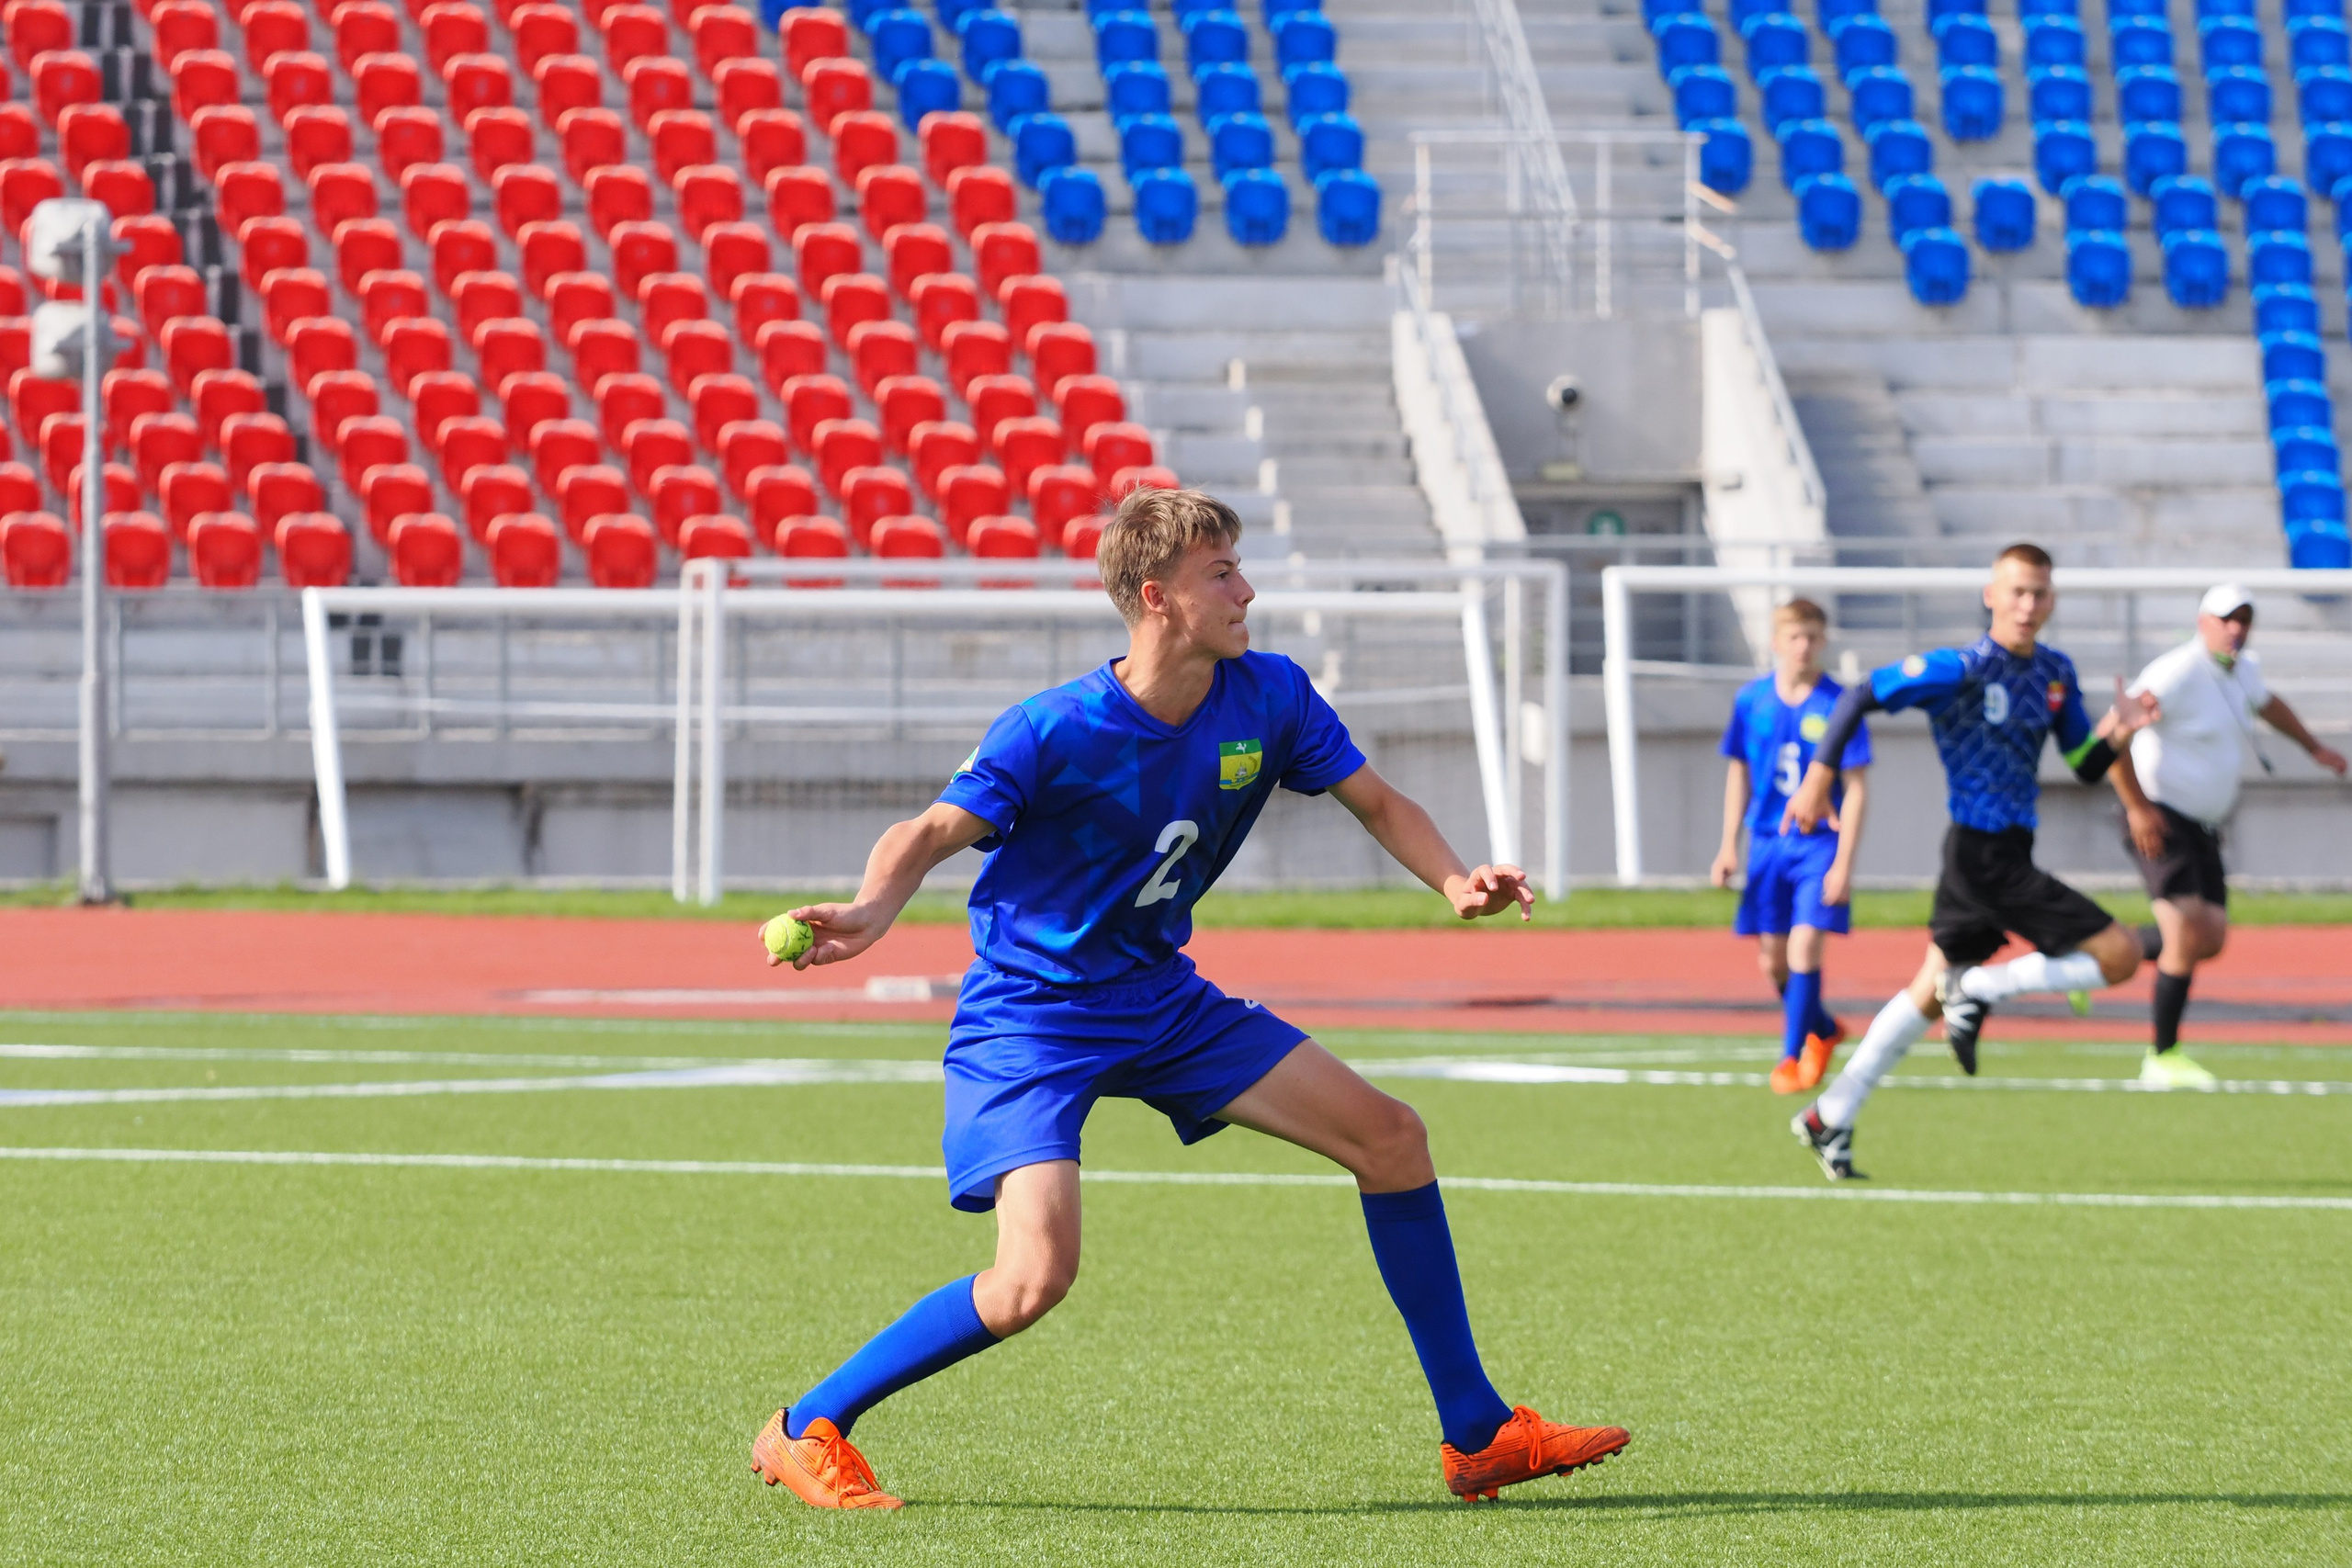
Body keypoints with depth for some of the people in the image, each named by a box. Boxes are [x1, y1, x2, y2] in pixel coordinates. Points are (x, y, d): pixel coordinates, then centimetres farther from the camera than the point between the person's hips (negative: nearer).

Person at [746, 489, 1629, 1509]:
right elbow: (930, 834, -21)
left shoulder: (1267, 697, -6)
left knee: (1390, 1137, 1)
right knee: (1034, 1278, -25)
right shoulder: (1053, 733, -22)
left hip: (1160, 998, 7)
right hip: (1029, 1019, -7)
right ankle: (803, 1432, -7)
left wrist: (1456, 882, -14)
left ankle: (1478, 1436, 12)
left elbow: (1375, 802, 5)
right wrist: (872, 910, -43)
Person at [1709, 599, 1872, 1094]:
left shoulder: (1838, 706, -8)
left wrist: (1843, 863, -13)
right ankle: (1822, 1030, 32)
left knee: (1804, 946, -16)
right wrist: (1729, 846, 10)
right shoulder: (1751, 700, 2)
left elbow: (1854, 789, -7)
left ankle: (1792, 1055, -7)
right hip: (1768, 844, 4)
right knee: (1772, 958, 7)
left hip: (1820, 844, -4)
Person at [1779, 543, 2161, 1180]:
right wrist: (1820, 777, -20)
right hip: (1985, 856, -9)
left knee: (1927, 996, 15)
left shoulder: (2056, 673, 10)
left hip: (2006, 852, 9)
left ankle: (1830, 1117, 19)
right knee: (2120, 954, -9)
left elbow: (2085, 768, 14)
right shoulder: (1964, 669, -14)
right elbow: (1863, 696, -14)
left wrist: (2115, 733, -8)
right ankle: (1980, 987, -2)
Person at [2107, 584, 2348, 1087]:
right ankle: (2163, 1057, -7)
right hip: (2160, 820, -9)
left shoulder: (2243, 670, 8)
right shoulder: (2178, 673, -20)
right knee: (2186, 936, -16)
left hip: (2203, 827, 9)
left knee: (2211, 937, 5)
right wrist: (2137, 807, -26)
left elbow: (2267, 703, 33)